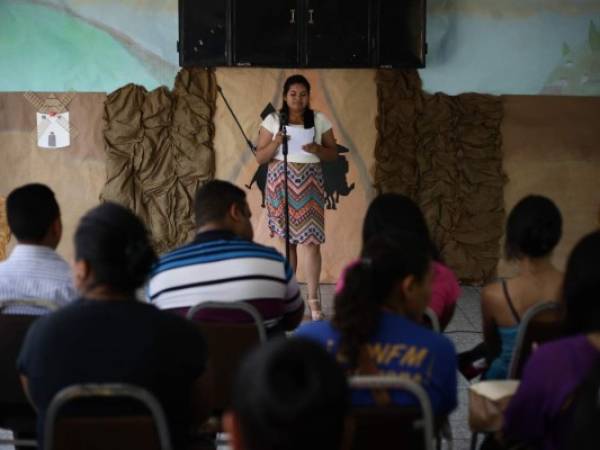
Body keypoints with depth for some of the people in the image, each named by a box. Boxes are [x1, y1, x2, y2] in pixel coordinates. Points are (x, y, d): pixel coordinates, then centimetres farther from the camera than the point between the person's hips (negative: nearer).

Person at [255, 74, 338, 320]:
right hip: (281, 182, 0)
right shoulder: (272, 121, 2)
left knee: (311, 240, -6)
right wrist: (275, 143, -16)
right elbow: (260, 157, 2)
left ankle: (313, 300, -1)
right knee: (286, 239, 4)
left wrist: (316, 149, -14)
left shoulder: (320, 120, 4)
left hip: (309, 184, 0)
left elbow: (333, 154, 6)